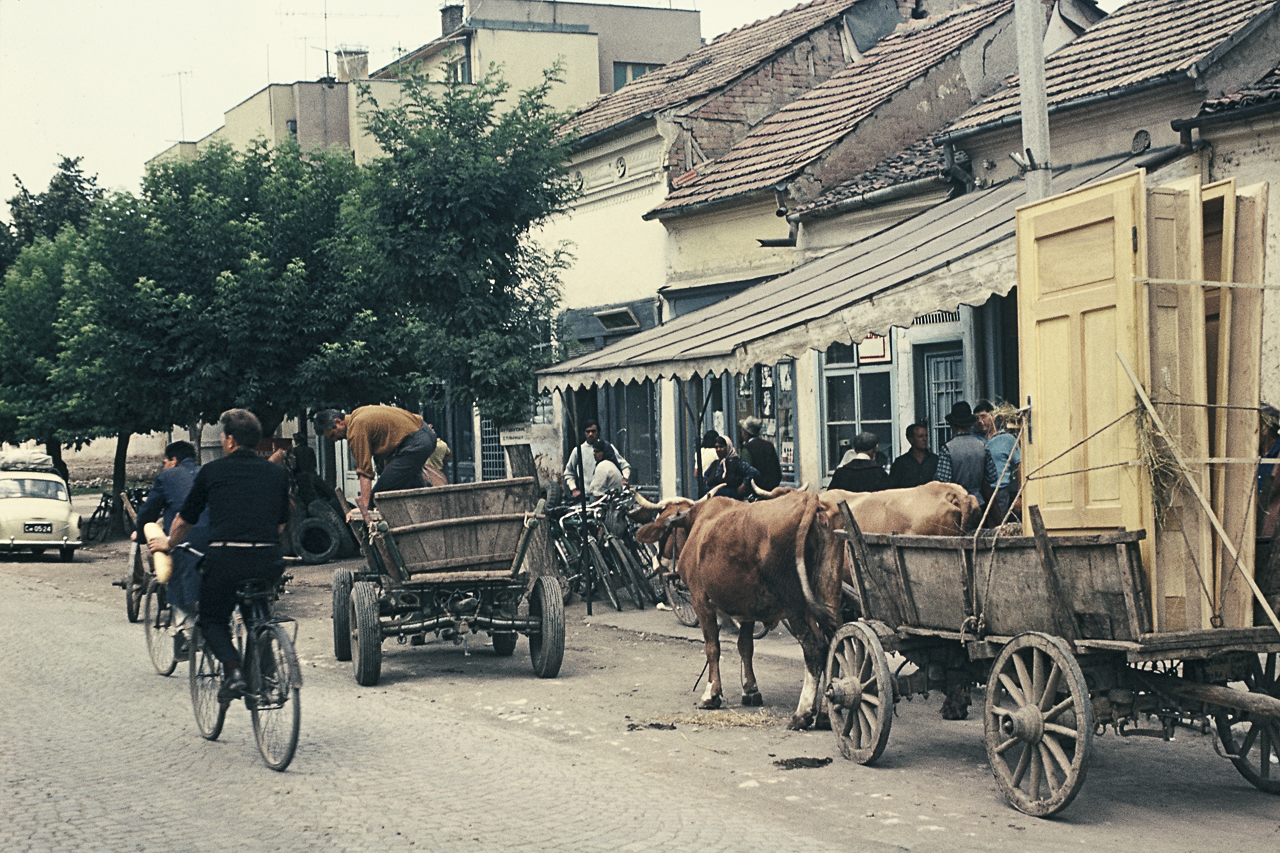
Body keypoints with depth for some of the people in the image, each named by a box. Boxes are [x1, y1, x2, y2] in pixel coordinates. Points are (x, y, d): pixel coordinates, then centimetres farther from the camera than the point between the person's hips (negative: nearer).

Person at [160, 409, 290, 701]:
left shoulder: (212, 471, 9)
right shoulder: (277, 474, 16)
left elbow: (184, 520, 20)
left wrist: (168, 545, 41)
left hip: (226, 559, -3)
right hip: (269, 561, 3)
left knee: (212, 621, 18)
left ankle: (232, 668, -8)